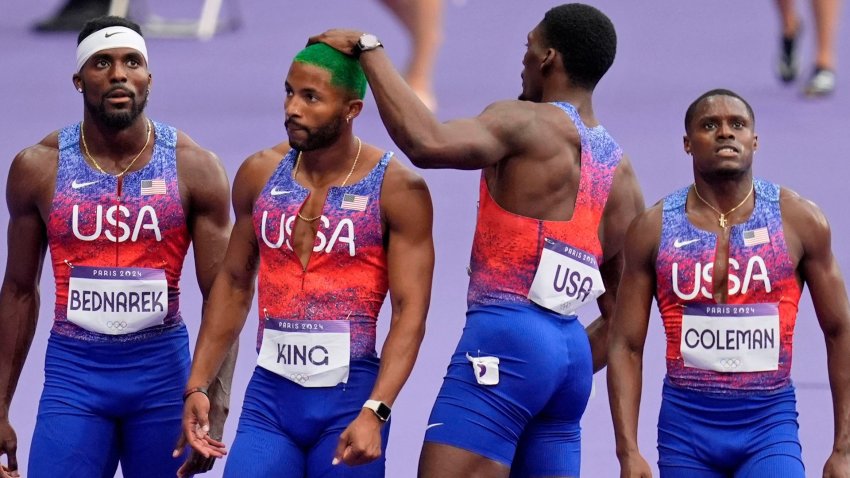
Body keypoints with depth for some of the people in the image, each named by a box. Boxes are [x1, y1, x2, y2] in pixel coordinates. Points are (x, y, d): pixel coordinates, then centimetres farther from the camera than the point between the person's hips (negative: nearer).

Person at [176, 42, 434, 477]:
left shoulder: (396, 189, -6)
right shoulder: (260, 174, 7)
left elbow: (410, 312, -10)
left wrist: (374, 412, -21)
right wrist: (198, 385, 10)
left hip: (348, 400, -3)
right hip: (269, 397, 3)